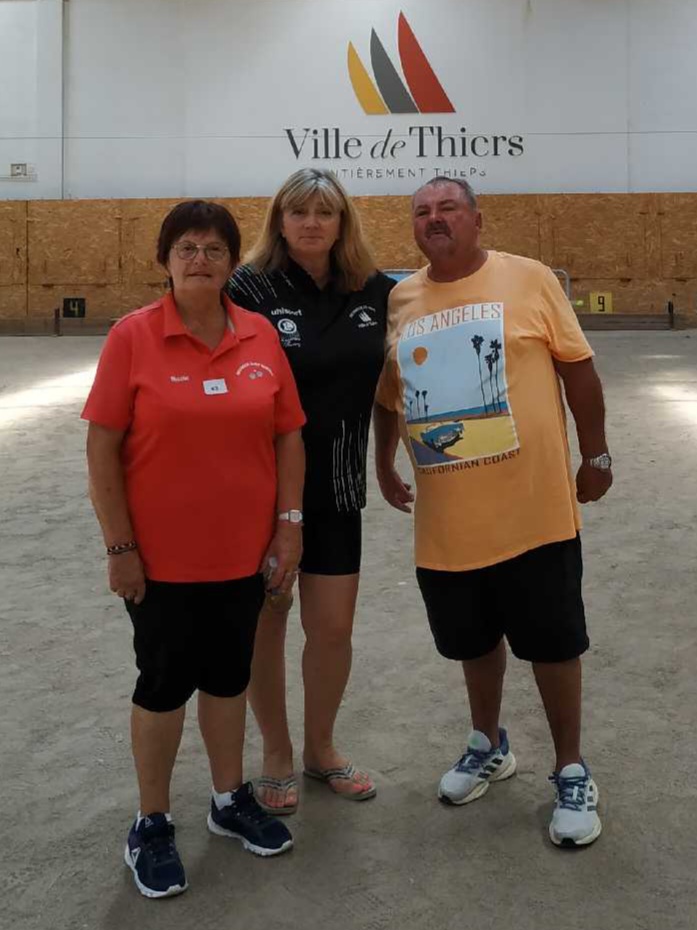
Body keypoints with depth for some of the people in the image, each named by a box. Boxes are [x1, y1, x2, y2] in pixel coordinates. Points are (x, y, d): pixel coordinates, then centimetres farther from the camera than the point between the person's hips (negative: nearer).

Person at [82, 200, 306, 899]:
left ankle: (230, 800, 38)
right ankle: (151, 824, 30)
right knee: (164, 682, 10)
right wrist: (119, 547, -11)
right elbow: (102, 448, -10)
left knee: (228, 674, 18)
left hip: (243, 550, 3)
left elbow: (288, 436, 4)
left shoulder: (261, 337, -1)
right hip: (160, 555, -3)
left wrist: (289, 525, 1)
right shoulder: (132, 336, -11)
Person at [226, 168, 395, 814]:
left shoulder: (375, 292, 1)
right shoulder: (251, 288, -11)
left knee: (333, 626, 8)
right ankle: (276, 754, 31)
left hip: (337, 487, 3)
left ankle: (322, 748, 32)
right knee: (265, 620, 10)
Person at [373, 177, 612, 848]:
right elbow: (388, 392, 16)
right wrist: (384, 464, 18)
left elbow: (577, 367, -1)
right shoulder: (399, 301, 5)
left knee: (552, 642, 8)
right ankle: (488, 746, 43)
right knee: (474, 640, 19)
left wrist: (596, 456, 1)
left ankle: (571, 773, 28)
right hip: (446, 521, 3)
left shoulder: (529, 280, -5)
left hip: (534, 509, -3)